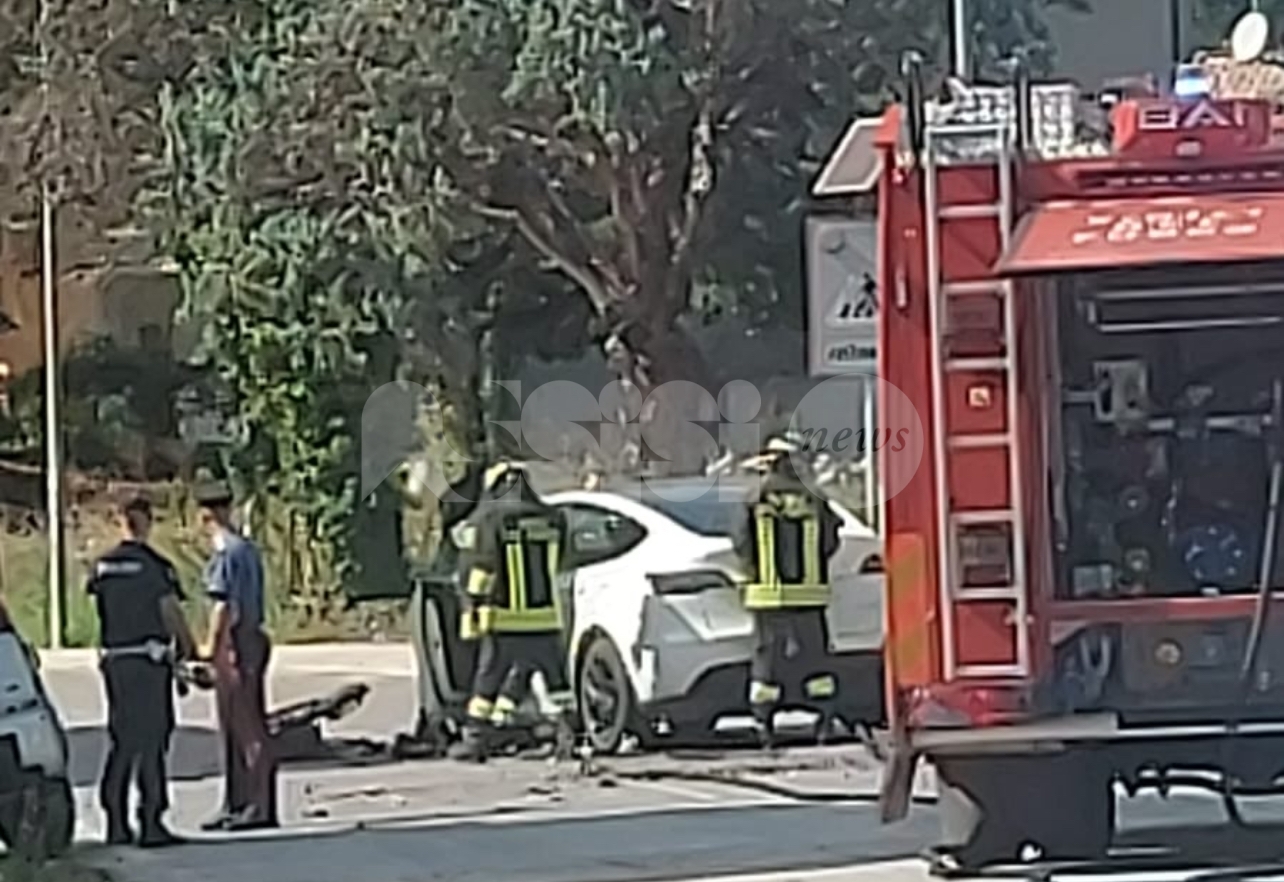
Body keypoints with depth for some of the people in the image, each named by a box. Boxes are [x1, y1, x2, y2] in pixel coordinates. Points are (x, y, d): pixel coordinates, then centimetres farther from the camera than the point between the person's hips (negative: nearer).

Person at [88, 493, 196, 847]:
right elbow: (171, 612, -10)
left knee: (121, 741, 12)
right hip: (149, 658, -6)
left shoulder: (102, 567, 6)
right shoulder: (154, 566, -11)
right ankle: (151, 823, -3)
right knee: (152, 741, -2)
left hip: (114, 659, 6)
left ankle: (116, 823, 13)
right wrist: (189, 647, 4)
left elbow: (101, 610, 9)